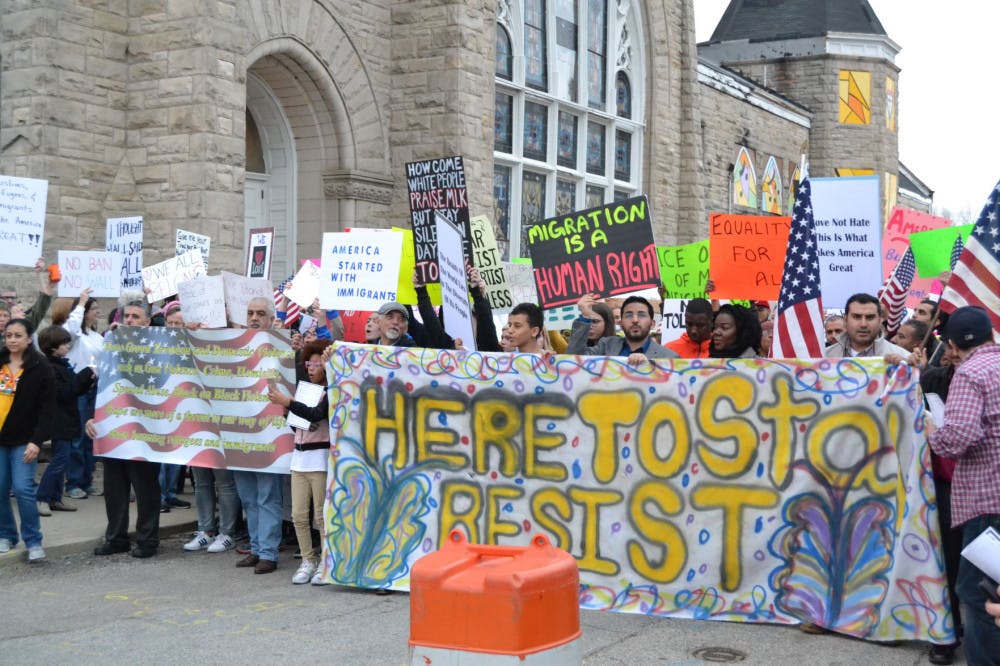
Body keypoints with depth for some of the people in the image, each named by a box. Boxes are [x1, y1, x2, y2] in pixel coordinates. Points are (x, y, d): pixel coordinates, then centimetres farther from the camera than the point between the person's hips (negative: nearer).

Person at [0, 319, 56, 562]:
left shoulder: (40, 368, -4)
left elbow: (47, 410, -7)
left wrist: (36, 441, -15)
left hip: (23, 440, -4)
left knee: (23, 489, -10)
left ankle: (33, 542, 1)